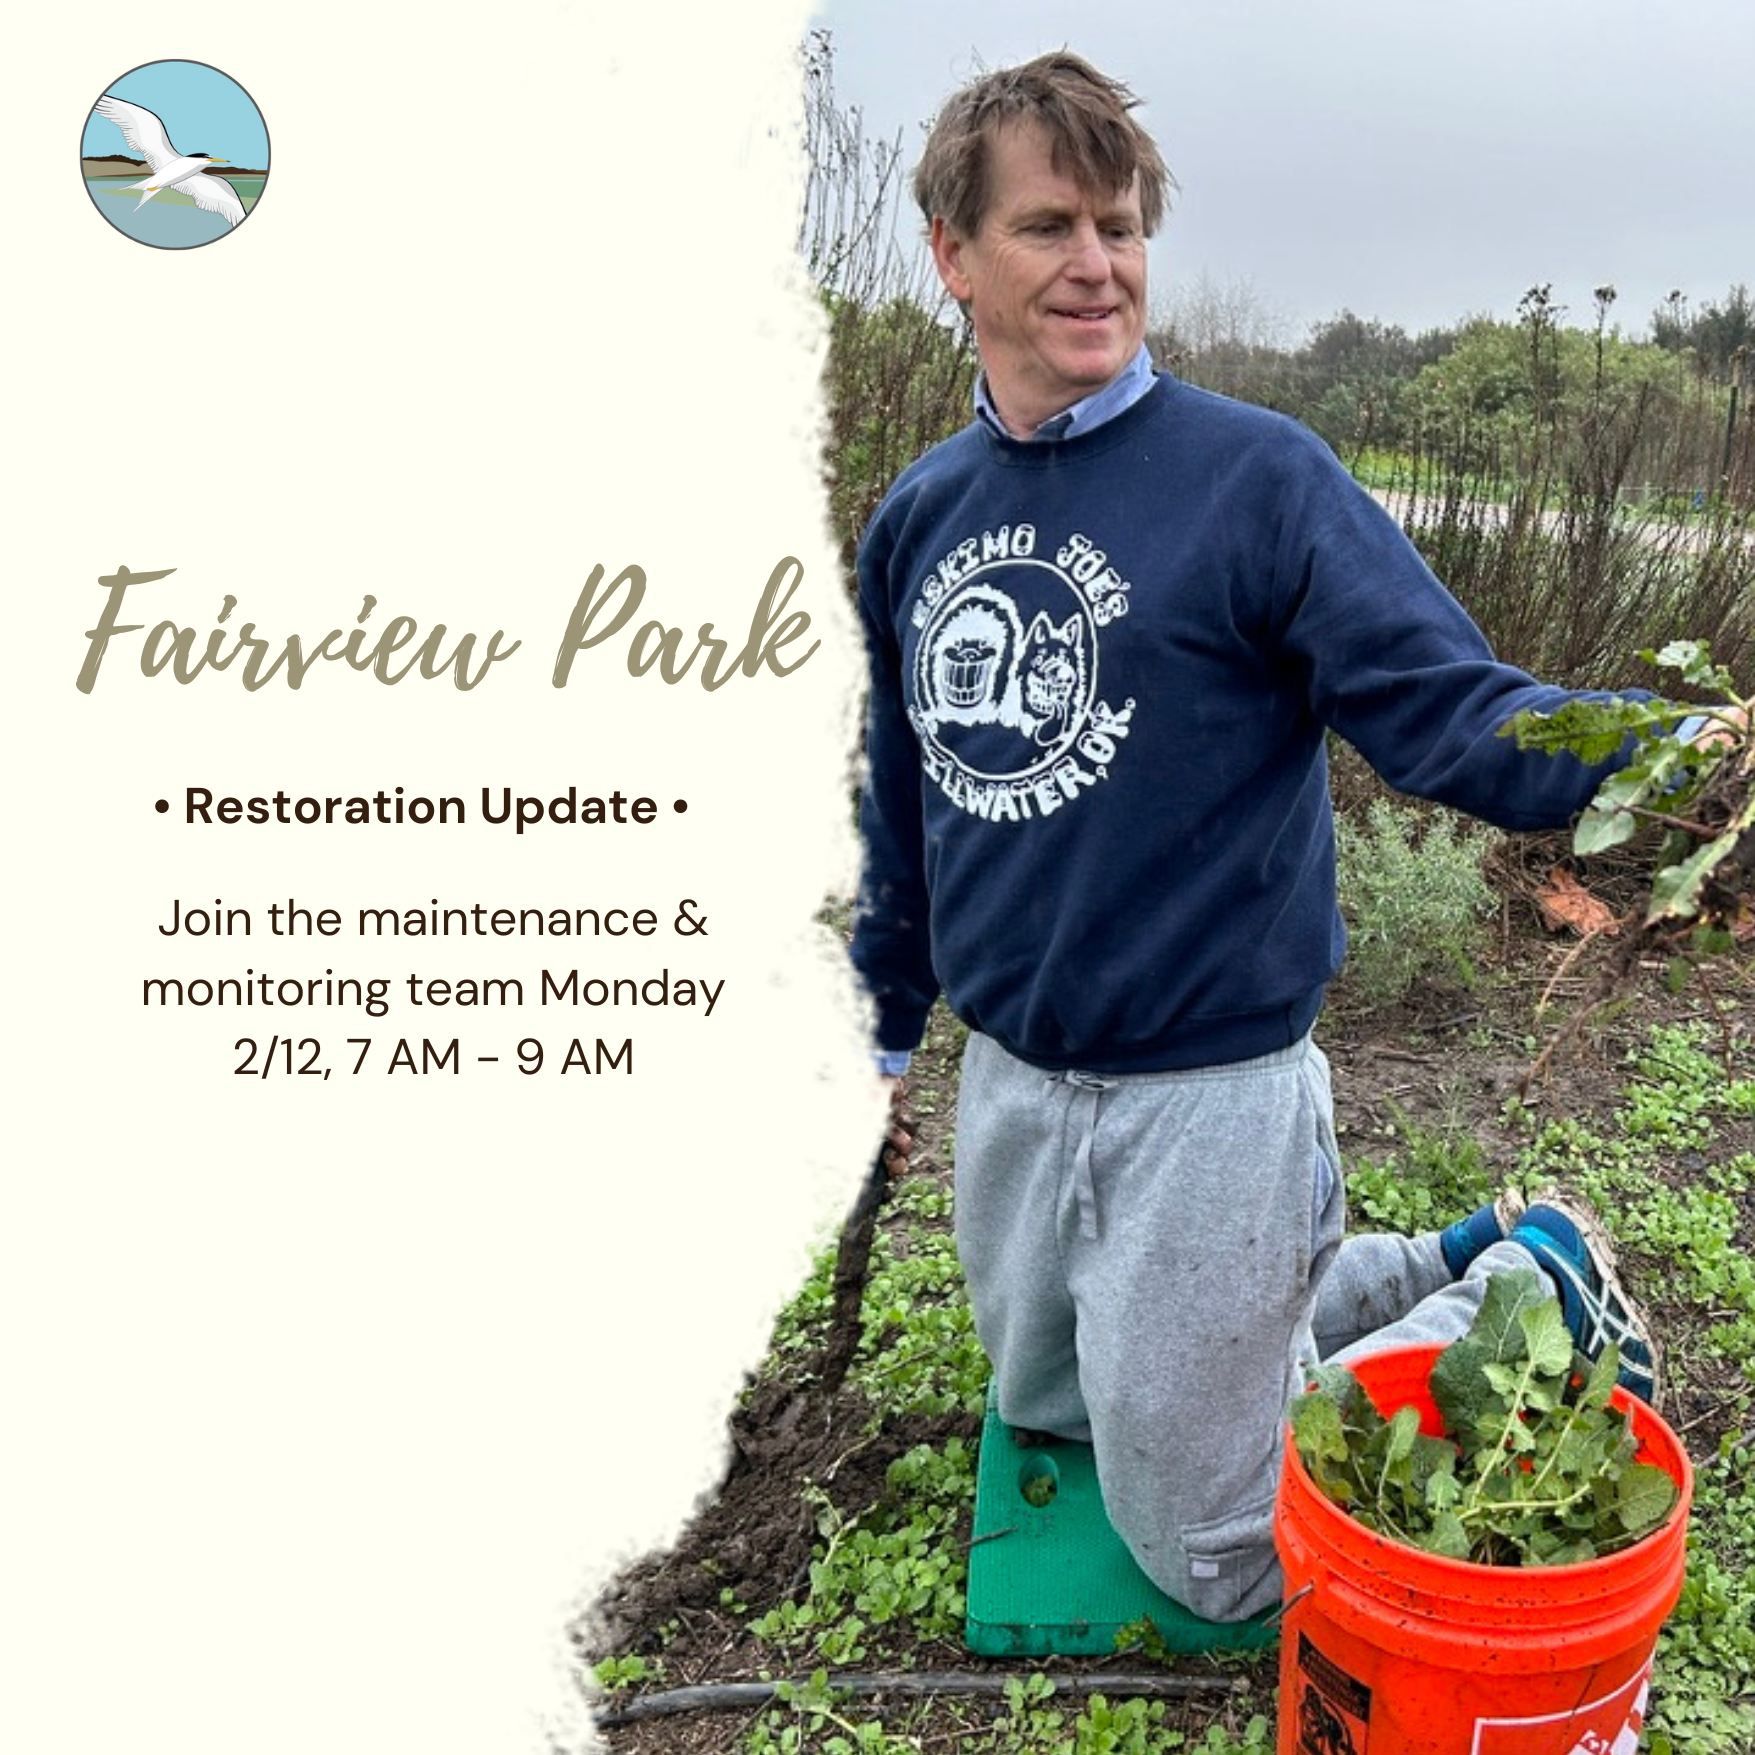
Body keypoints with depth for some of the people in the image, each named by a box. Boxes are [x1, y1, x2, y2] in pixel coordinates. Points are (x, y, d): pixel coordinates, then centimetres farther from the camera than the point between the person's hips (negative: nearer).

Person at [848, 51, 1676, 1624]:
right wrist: (890, 1017, 21)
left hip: (1205, 1095, -6)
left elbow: (1450, 707, -21)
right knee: (1048, 1411, 27)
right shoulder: (917, 517, 4)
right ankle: (1429, 1271, 36)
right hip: (1006, 1081, 6)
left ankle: (1530, 1291, 25)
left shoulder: (1256, 477, -13)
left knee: (1218, 1558, 9)